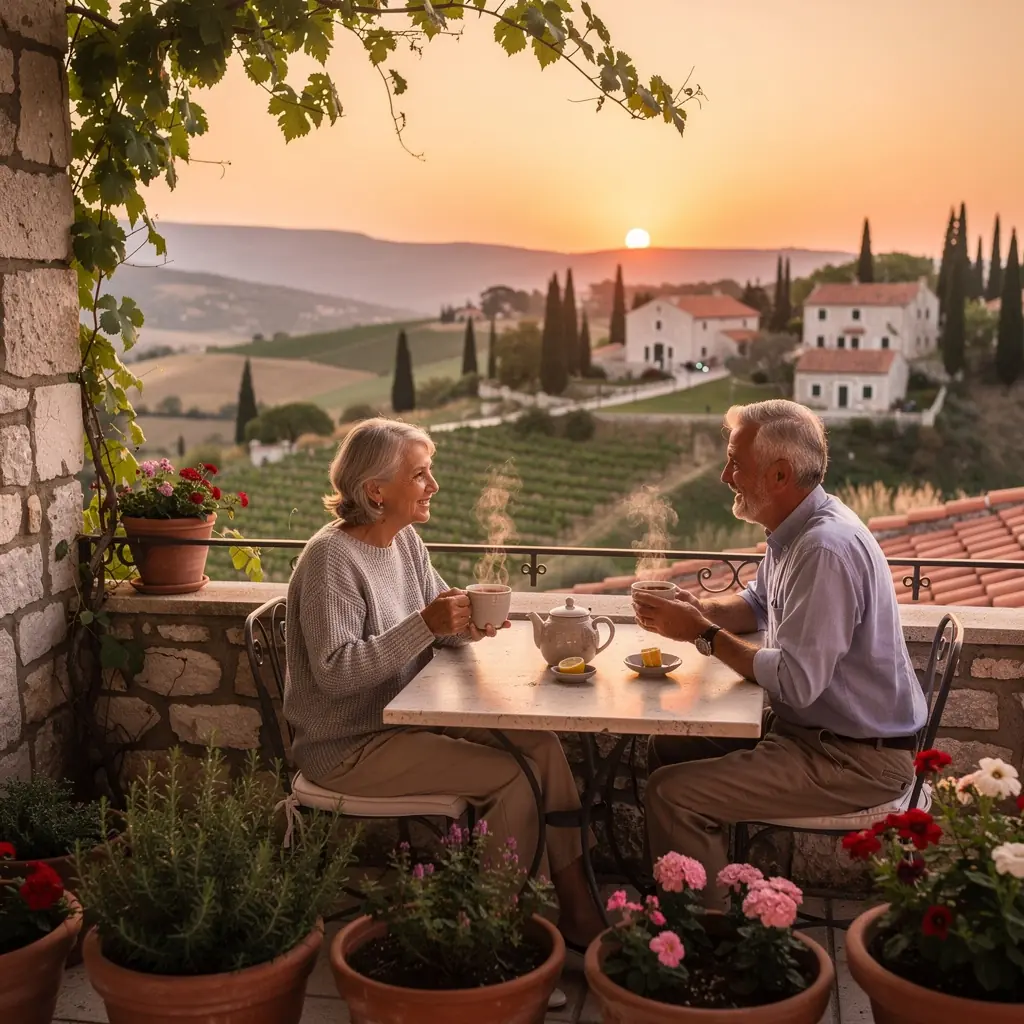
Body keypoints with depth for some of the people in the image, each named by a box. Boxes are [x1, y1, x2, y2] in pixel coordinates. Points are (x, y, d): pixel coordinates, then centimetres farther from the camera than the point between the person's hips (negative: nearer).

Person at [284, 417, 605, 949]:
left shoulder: (405, 540, 7)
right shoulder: (330, 557, -19)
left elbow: (440, 618, 15)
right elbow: (333, 671, -26)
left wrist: (469, 623, -9)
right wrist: (425, 624, -30)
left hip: (407, 717, 8)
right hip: (349, 745, -8)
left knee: (542, 745, -7)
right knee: (511, 775, -18)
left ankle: (577, 911, 0)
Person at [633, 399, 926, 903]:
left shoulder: (826, 549, -27)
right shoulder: (797, 529, 5)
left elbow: (796, 682, -28)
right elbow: (758, 603, 21)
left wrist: (703, 633, -17)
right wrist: (698, 608, -1)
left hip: (857, 758, -10)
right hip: (811, 726, 10)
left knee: (671, 793, -17)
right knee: (667, 748, 12)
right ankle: (707, 883, 24)